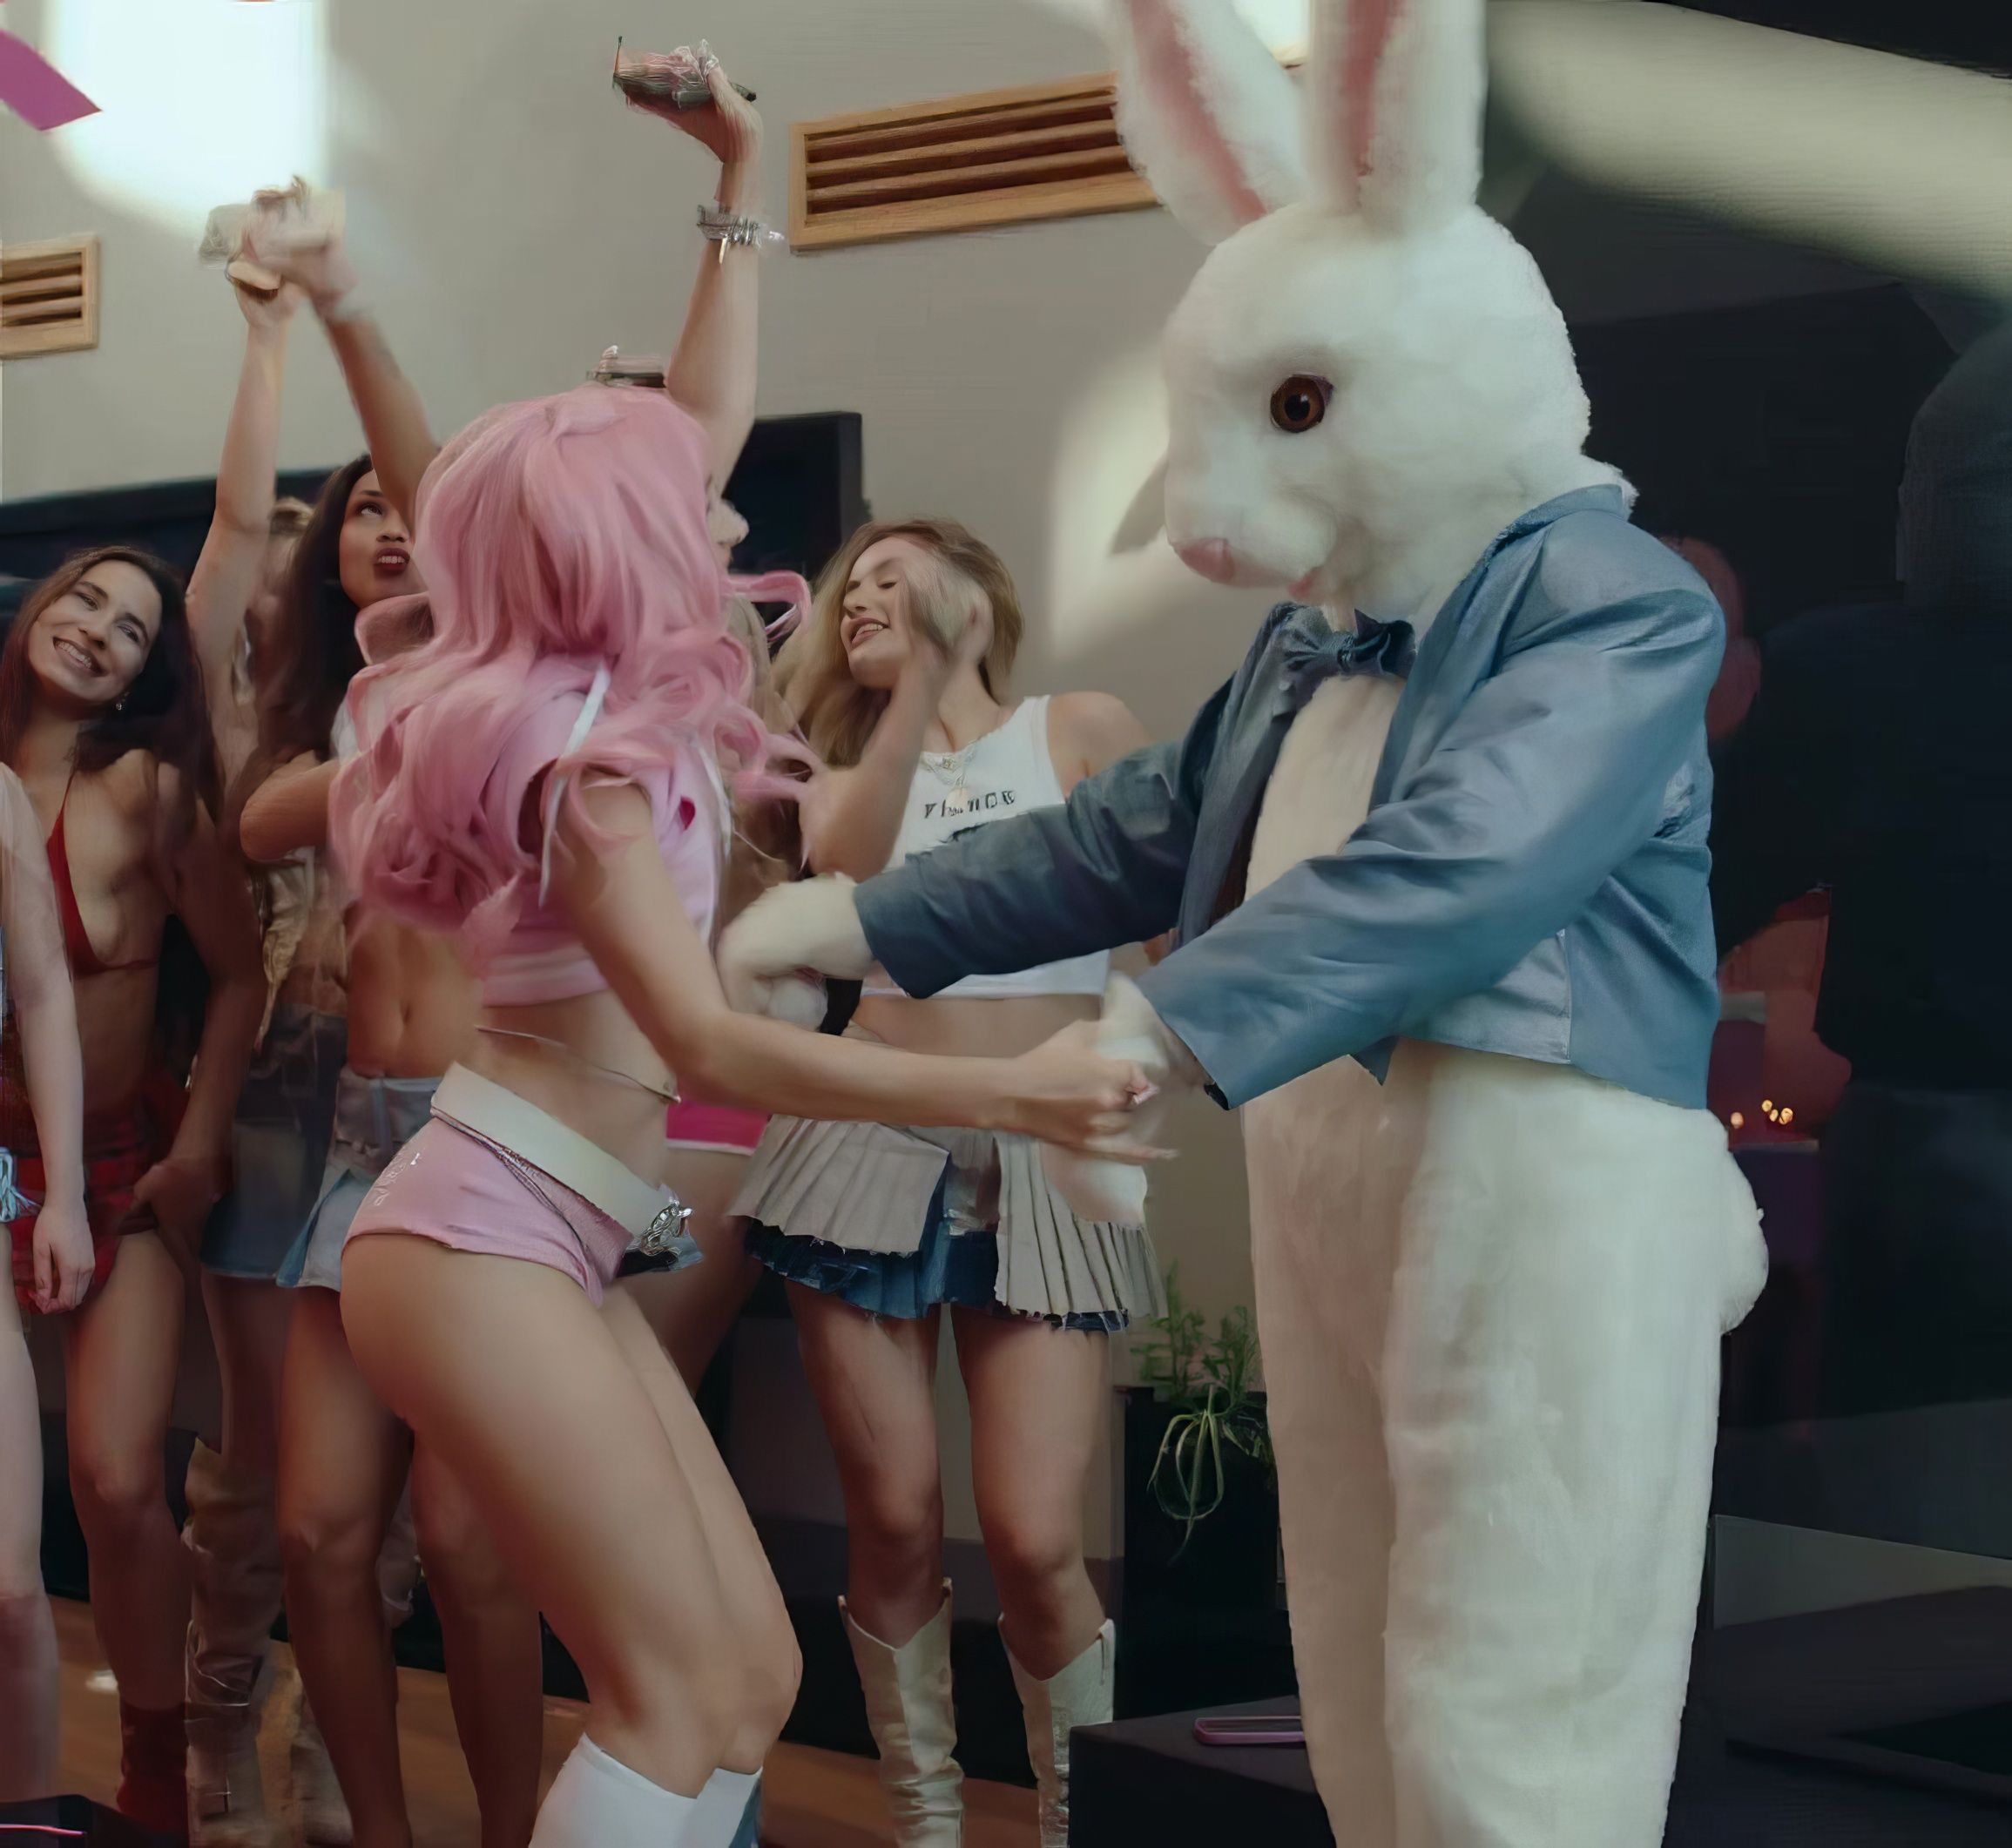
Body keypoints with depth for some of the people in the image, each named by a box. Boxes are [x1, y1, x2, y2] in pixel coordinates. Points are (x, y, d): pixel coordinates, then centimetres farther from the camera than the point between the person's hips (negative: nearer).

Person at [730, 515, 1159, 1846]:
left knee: (1034, 1537, -11)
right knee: (895, 1524, 1)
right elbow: (846, 873, -11)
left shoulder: (1085, 731, 5)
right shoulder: (847, 777, 13)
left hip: (1038, 1164, -3)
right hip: (872, 1149, 3)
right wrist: (919, 684, -17)